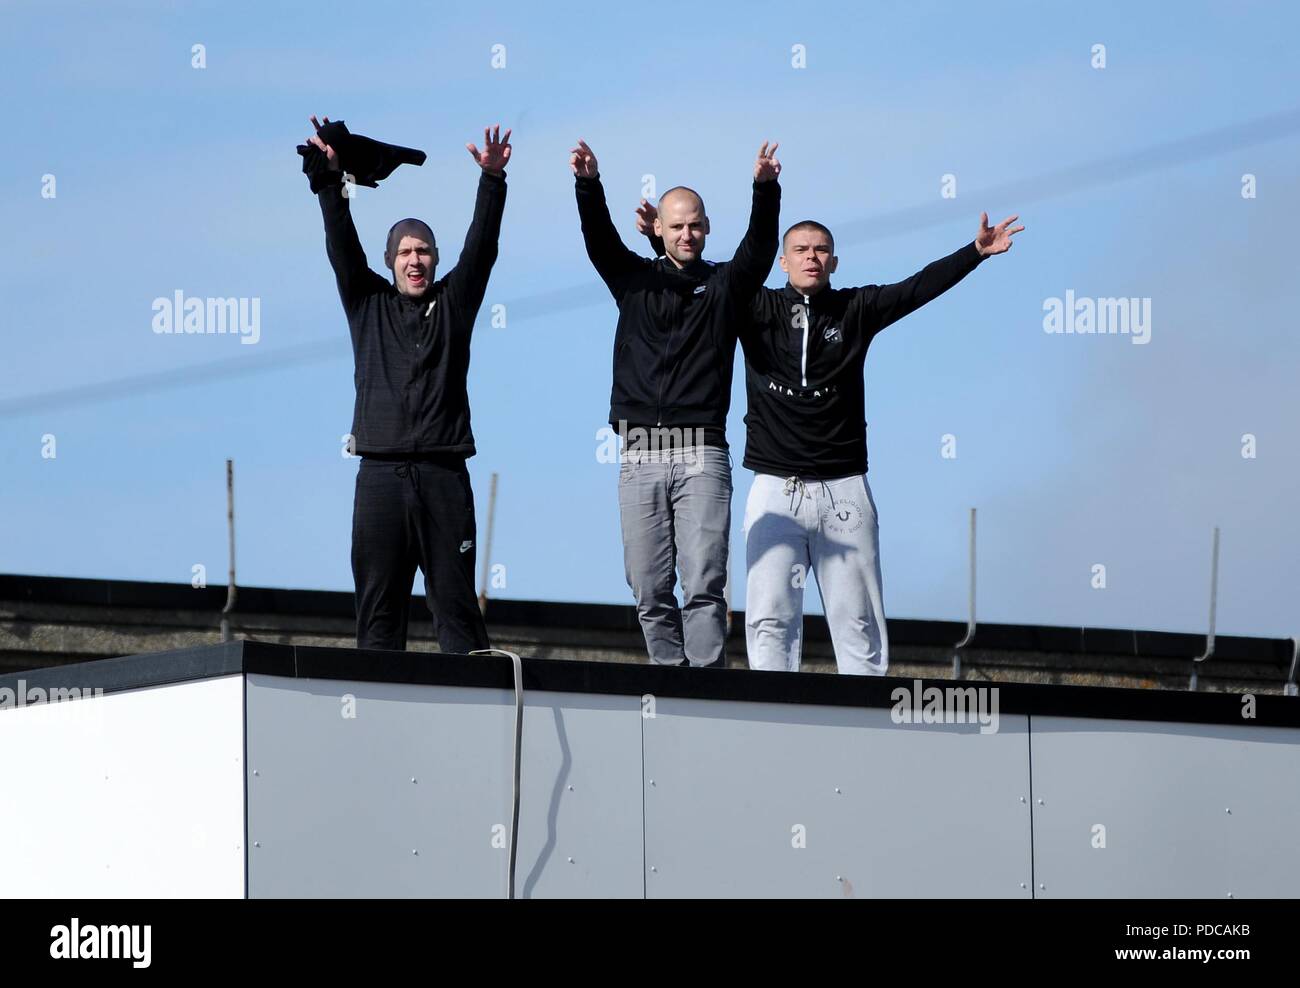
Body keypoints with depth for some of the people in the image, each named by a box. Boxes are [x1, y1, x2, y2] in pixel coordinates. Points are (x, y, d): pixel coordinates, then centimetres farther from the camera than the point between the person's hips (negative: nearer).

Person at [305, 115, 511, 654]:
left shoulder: (453, 302, 14)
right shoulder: (367, 302, 16)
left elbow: (481, 247, 4)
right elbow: (342, 246, 6)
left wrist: (492, 180, -8)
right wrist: (330, 179, -6)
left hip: (443, 474, -1)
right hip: (380, 473, 1)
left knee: (456, 604, -3)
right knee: (378, 607, -1)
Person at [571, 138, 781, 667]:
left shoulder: (726, 284, 11)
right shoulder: (634, 278, 14)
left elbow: (759, 245, -5)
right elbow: (598, 237, -2)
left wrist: (766, 190, -24)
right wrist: (588, 185, -21)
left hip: (701, 455, -2)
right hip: (640, 458, 2)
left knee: (704, 586, -12)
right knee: (650, 592, 1)